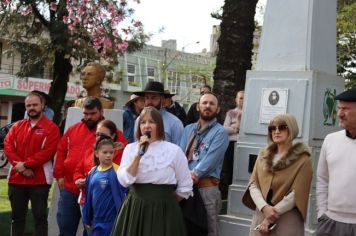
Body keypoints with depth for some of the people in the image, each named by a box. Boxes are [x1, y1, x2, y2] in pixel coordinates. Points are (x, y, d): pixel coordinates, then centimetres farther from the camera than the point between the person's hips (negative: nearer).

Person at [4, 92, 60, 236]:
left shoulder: (51, 128, -4)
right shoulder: (17, 126, 12)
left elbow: (48, 151, -14)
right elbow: (8, 146, 1)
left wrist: (25, 164, -17)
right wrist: (20, 167, -13)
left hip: (39, 180, -5)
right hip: (16, 179, 5)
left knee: (40, 216, 1)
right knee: (17, 215, 13)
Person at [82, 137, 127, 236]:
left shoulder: (116, 171, -11)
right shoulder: (92, 172, 6)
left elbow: (120, 194, -18)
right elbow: (88, 197, 12)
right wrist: (87, 219, 14)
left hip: (112, 220, -5)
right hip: (97, 220, 5)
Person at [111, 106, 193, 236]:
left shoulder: (174, 150, -3)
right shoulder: (130, 148, 5)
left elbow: (185, 188, 3)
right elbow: (125, 180, -9)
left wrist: (166, 201, 6)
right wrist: (139, 154, -13)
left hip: (163, 212, -2)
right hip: (134, 211, 2)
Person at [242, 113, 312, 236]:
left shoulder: (302, 159, -5)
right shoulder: (263, 155, 9)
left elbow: (297, 193, -11)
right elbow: (253, 185, 2)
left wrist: (271, 217, -13)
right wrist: (264, 207, -15)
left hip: (287, 221, -4)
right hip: (260, 216, 4)